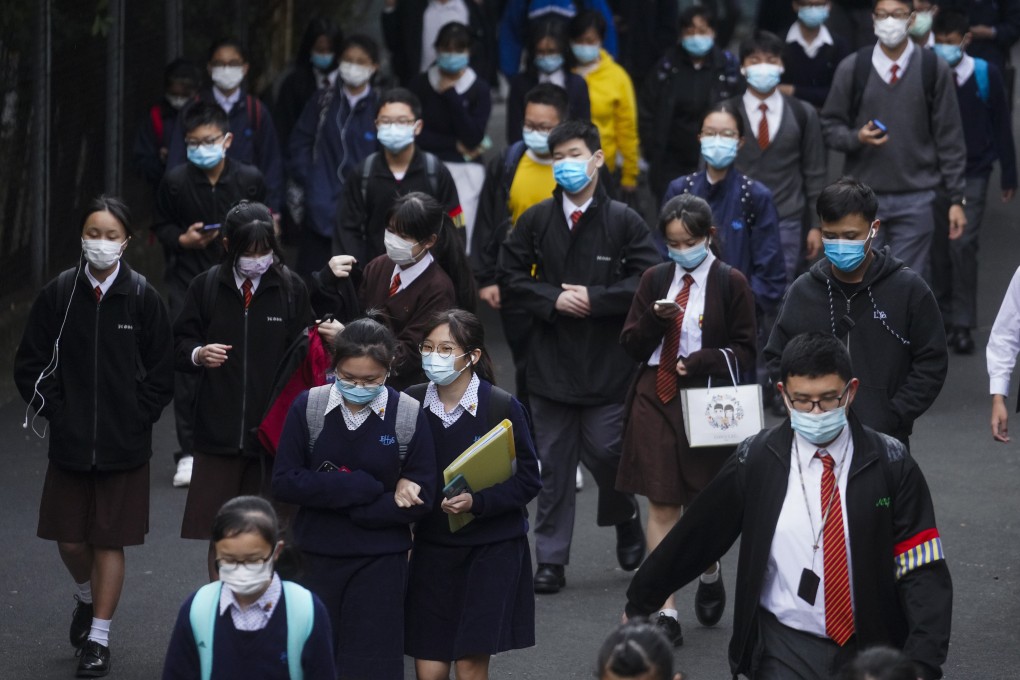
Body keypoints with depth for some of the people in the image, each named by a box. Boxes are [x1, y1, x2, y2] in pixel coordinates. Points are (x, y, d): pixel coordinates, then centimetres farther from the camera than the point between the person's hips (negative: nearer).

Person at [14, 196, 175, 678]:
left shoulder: (142, 297, -5)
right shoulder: (58, 294, -2)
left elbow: (161, 372, -1)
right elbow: (29, 364, 3)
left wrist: (136, 418, -7)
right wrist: (55, 412, -4)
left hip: (124, 446, -2)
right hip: (70, 443, 2)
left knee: (110, 542, 3)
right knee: (70, 539, 8)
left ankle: (98, 636, 12)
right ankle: (86, 597, 39)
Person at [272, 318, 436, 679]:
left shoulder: (409, 415, -8)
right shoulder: (308, 407, -5)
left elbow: (421, 499, -9)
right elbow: (284, 482, -7)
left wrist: (331, 496, -13)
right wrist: (363, 488, -16)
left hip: (380, 564, -1)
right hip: (316, 558, 1)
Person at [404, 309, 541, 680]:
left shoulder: (502, 407, -11)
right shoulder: (412, 404, -2)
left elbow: (528, 480, -8)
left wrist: (476, 502, -21)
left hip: (492, 549, -3)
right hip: (433, 547, 3)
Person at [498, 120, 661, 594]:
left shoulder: (623, 221, -3)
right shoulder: (536, 220, 4)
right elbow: (511, 275, 6)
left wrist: (595, 299, -14)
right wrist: (553, 300, -9)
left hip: (608, 360, -2)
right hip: (551, 358, 2)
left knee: (606, 452, -3)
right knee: (553, 463, 5)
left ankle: (626, 523, 28)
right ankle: (551, 559, 11)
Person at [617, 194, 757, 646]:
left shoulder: (730, 284, -3)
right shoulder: (655, 279, 7)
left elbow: (745, 350, -2)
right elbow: (631, 345, 6)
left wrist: (701, 361, -17)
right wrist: (656, 320, -13)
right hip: (655, 400, 2)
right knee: (662, 507, -1)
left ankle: (709, 572, 39)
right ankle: (666, 612, -1)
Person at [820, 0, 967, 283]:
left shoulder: (934, 69, 0)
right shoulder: (852, 68, 1)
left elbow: (950, 139, 3)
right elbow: (830, 126, 7)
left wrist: (956, 198, 0)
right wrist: (857, 137, -15)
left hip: (916, 199, -1)